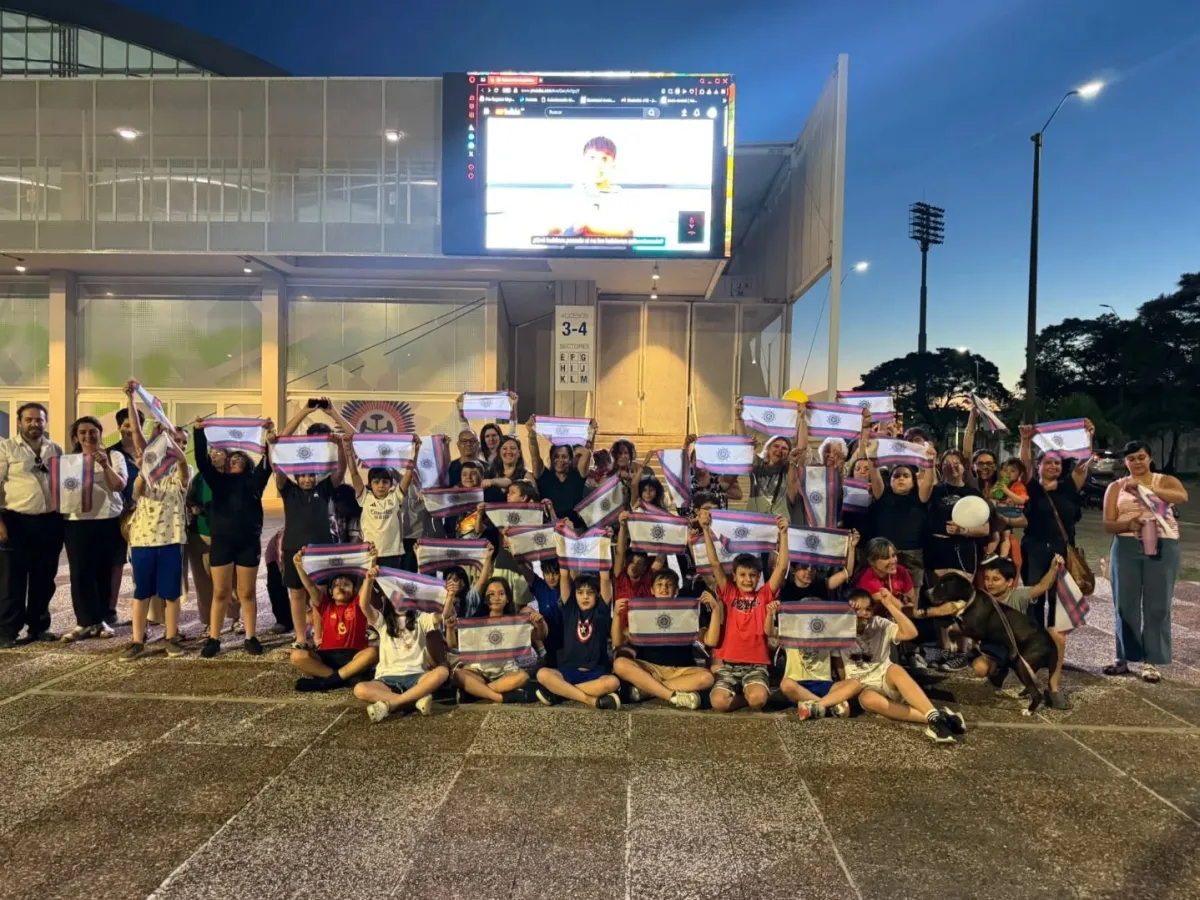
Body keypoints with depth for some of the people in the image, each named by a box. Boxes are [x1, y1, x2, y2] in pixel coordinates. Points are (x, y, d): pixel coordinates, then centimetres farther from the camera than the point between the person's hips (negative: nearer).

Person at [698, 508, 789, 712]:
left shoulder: (764, 595, 7)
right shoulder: (729, 594, 6)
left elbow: (782, 567, -3)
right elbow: (715, 563, -4)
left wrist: (783, 533, -11)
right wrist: (706, 529, -13)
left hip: (756, 664, 0)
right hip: (728, 663, 1)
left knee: (758, 699, -30)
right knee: (718, 702, -25)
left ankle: (751, 693, 6)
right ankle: (745, 694, 6)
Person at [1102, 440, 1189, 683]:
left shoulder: (1165, 480, 7)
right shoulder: (1116, 487, 9)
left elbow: (1182, 496, -17)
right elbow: (1108, 524, 2)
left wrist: (1145, 488, -26)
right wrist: (1128, 524, -19)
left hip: (1162, 546, -1)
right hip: (1126, 547, 1)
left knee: (1157, 605, 1)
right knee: (1125, 604, 5)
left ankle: (1152, 661, 9)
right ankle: (1125, 658, 14)